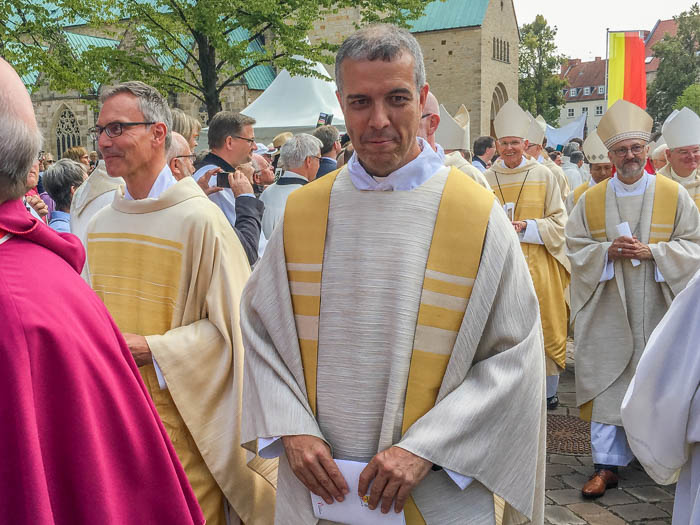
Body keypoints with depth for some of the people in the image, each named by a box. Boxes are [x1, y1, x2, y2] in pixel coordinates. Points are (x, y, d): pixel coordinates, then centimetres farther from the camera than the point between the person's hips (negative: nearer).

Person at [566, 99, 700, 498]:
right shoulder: (591, 200, 5)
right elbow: (576, 246, 6)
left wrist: (651, 250, -14)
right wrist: (608, 251, -12)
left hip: (656, 308, 0)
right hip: (609, 309, 1)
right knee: (608, 385, 0)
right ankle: (607, 465, 8)